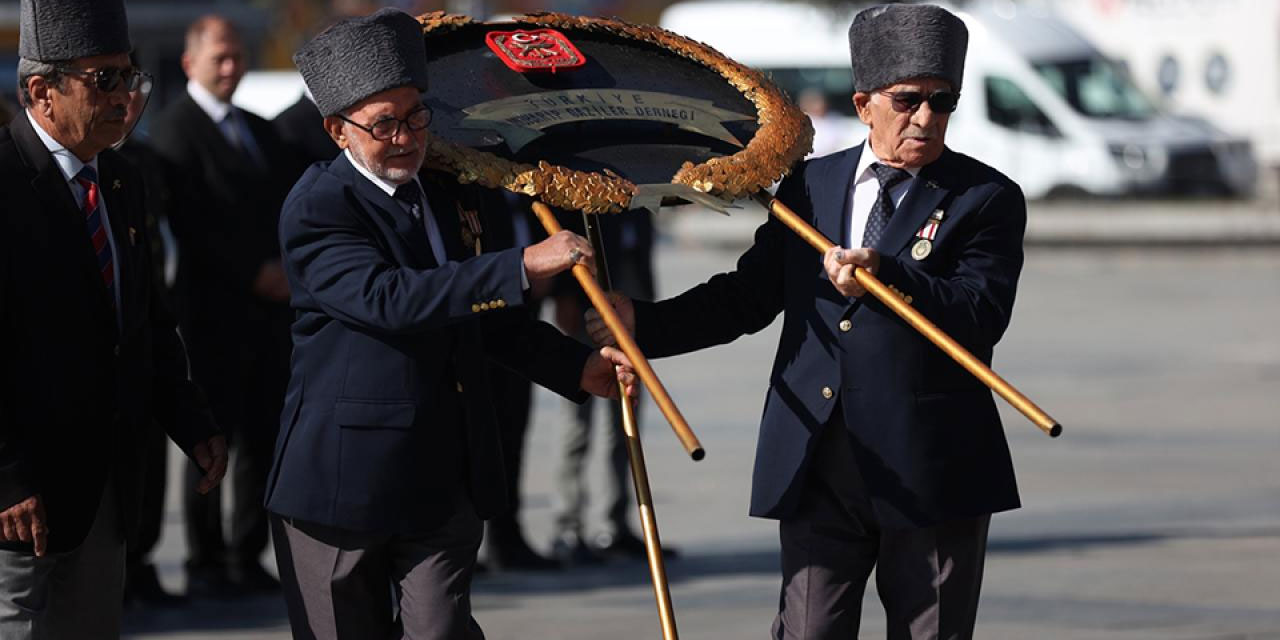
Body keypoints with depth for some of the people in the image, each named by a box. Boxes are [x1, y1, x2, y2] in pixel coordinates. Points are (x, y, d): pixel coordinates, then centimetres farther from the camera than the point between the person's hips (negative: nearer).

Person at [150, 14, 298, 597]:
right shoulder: (175, 129, -5)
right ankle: (205, 565, 2)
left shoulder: (260, 131, 19)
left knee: (263, 438, 5)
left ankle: (247, 559, 12)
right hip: (216, 308, -7)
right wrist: (255, 273, -16)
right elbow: (193, 221, -14)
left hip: (272, 304, 7)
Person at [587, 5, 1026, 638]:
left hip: (929, 468, -3)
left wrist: (885, 279, -26)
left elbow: (981, 318, -13)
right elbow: (749, 294, 16)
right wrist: (644, 324, 6)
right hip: (816, 465, 3)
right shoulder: (809, 185, 12)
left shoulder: (988, 199, 0)